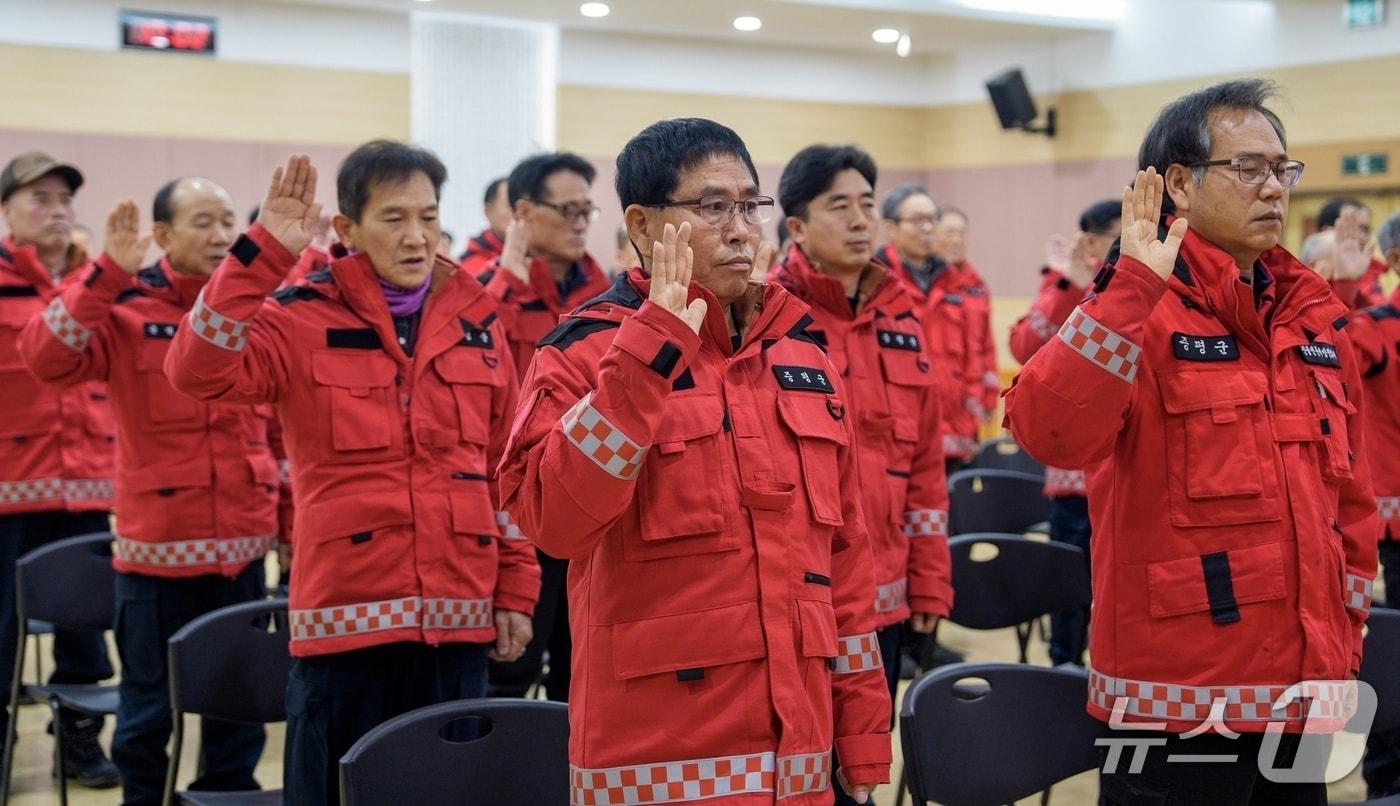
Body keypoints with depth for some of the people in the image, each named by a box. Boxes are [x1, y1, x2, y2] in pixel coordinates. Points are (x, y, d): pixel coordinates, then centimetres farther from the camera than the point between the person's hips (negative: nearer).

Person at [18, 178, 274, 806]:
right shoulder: (126, 308, -5)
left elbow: (283, 421, 12)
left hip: (243, 546, 3)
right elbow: (47, 358, -22)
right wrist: (107, 274, -27)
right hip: (157, 546, -3)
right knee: (149, 703, 8)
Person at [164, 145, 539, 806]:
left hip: (458, 617, 3)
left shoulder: (476, 324, 8)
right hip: (346, 616, -3)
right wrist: (263, 254, -23)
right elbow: (199, 372, -20)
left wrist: (515, 589, 8)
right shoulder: (302, 320, -3)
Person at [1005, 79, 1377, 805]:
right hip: (1182, 699, -6)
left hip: (1302, 695, 6)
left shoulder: (1315, 319, 10)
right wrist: (1133, 288, -29)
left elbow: (1348, 493, 18)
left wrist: (1345, 637, 15)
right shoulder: (1140, 314, -9)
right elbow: (1048, 432, -28)